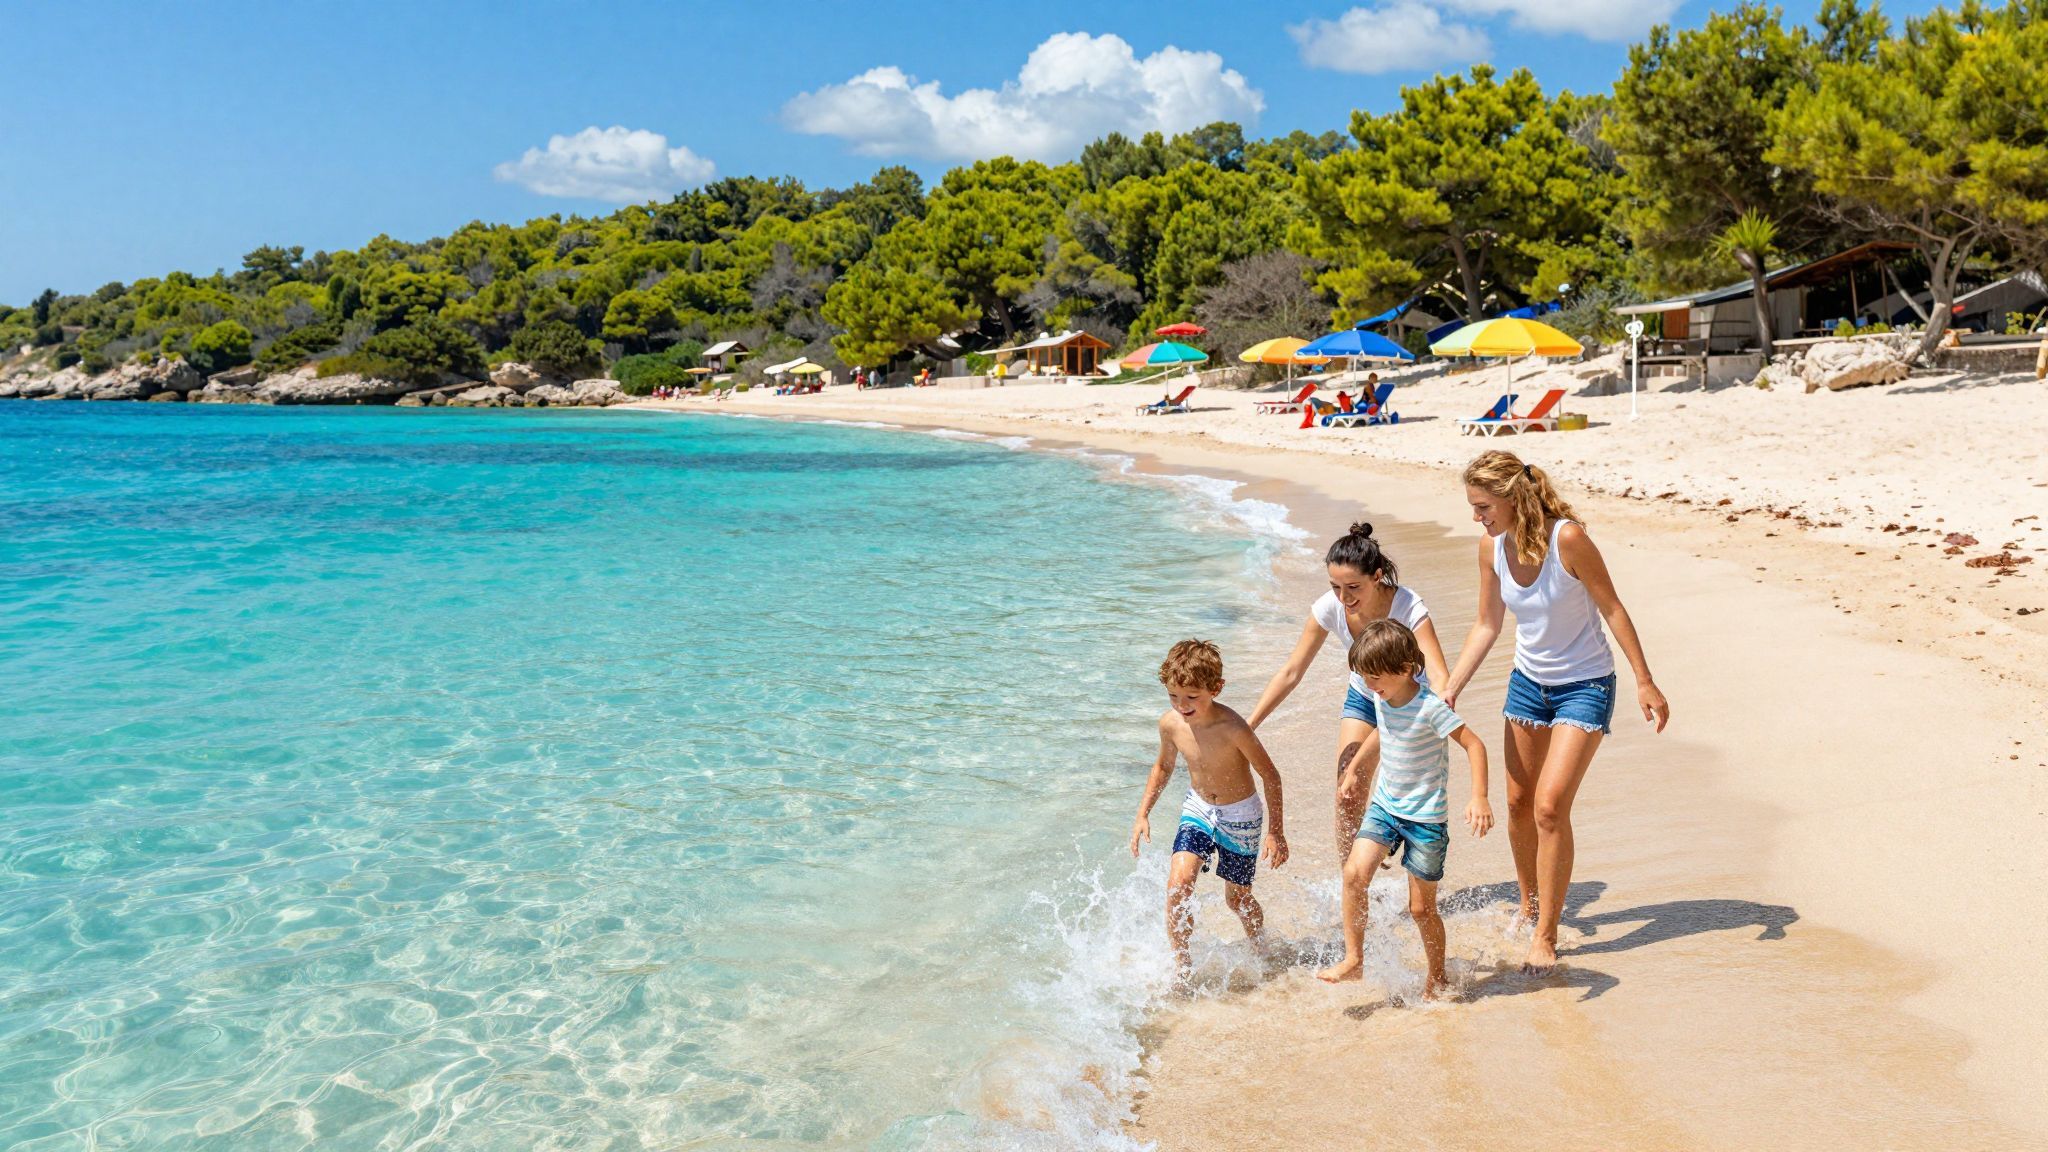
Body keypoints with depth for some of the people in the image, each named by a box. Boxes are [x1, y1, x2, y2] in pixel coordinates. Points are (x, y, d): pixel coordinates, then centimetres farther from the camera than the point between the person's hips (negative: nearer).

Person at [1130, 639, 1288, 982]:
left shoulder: (1233, 728, -31)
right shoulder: (1170, 723, -16)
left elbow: (1270, 776, -18)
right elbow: (1163, 767, 6)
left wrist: (1277, 832, -13)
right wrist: (1143, 814, 4)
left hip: (1240, 815, -3)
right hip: (1198, 809, 3)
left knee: (1237, 897, 9)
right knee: (1178, 881, -17)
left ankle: (1261, 951, 41)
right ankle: (1180, 966, -1)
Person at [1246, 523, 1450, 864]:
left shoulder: (1408, 608, -34)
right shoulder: (1329, 608, -24)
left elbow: (1439, 677, -43)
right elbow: (1290, 673, -18)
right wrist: (1246, 728, -22)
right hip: (1362, 697, 3)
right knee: (1347, 801, -6)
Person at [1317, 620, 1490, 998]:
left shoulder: (1430, 707, -22)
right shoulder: (1382, 699, 0)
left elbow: (1474, 745, -21)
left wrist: (1479, 798, -31)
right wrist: (1358, 770, 28)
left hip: (1426, 817, -6)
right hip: (1384, 805, 6)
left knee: (1421, 907, 4)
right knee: (1355, 872, -16)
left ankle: (1437, 977, 26)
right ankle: (1353, 959, -4)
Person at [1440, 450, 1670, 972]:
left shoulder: (1567, 538, -25)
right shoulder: (1491, 547, -8)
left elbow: (1612, 609, -15)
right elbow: (1486, 626, 2)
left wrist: (1645, 682, -12)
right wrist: (1450, 689, -5)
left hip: (1585, 685, -6)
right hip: (1528, 681, 6)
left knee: (1550, 807, -14)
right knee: (1518, 803, 13)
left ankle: (1546, 936, -1)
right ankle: (1530, 906, 36)